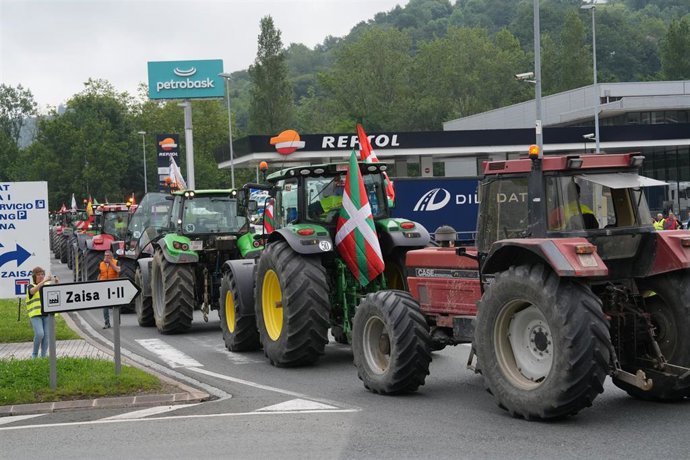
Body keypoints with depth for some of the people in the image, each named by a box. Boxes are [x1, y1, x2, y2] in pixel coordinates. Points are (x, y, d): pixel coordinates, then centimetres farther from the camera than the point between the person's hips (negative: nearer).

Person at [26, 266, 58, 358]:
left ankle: (43, 356, 6)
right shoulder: (31, 286, 7)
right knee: (39, 334, -18)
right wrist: (43, 281, -26)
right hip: (36, 314, -3)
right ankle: (34, 354, 1)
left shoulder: (48, 285, 16)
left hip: (47, 314, 3)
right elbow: (33, 291, -16)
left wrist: (57, 283, -13)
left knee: (46, 335, -4)